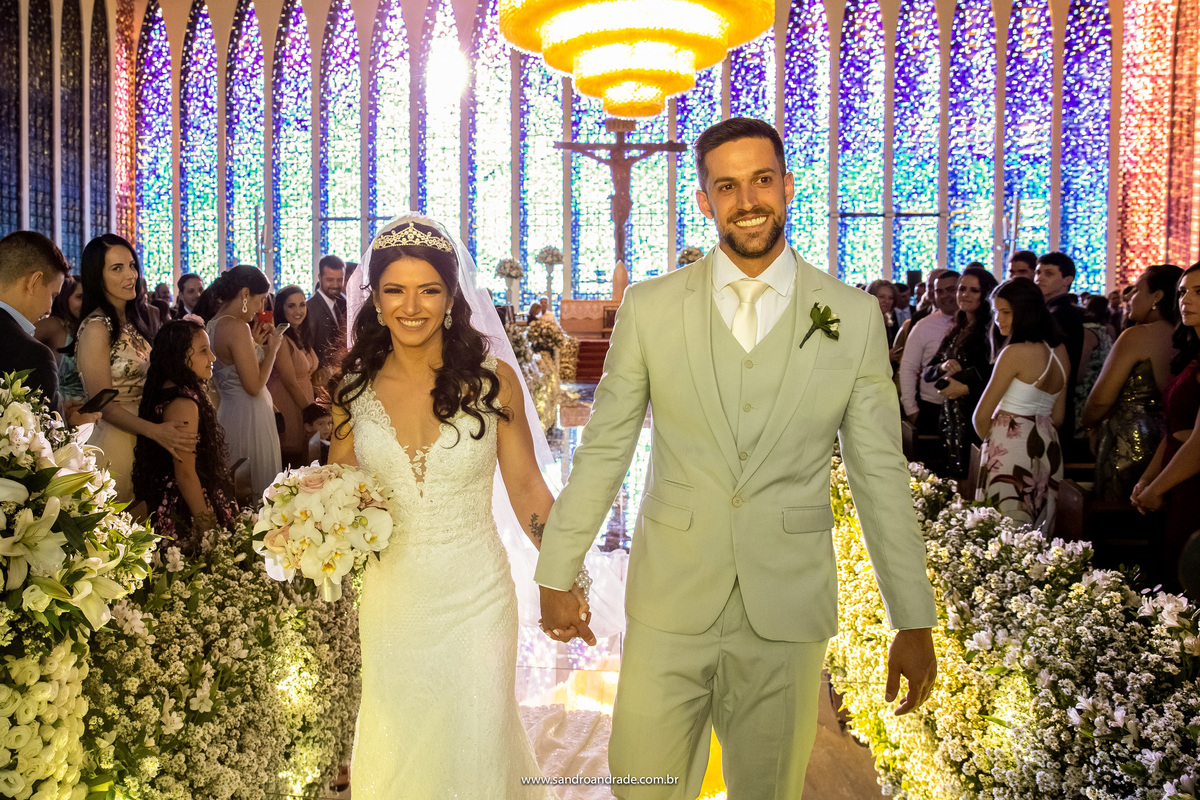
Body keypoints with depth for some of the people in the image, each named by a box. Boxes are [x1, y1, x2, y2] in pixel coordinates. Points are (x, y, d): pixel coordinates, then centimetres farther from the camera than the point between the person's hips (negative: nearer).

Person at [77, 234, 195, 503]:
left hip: (141, 438, 8)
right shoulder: (96, 328, -14)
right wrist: (155, 430, -30)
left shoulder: (133, 319, 10)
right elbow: (104, 404, -18)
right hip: (114, 438, -8)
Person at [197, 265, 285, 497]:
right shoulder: (237, 327, -19)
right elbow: (254, 386, -20)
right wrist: (272, 348, -9)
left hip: (225, 408, 10)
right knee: (257, 486, 0)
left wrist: (255, 342, 10)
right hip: (248, 415, -10)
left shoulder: (213, 323, 9)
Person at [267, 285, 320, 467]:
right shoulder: (281, 338, -16)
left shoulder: (299, 336, 11)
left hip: (303, 399, 8)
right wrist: (310, 410, -10)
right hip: (287, 404, -8)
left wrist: (316, 401, 3)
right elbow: (290, 382, -17)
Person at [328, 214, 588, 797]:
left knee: (475, 743, 10)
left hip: (476, 596, -2)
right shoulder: (354, 389, -3)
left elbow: (526, 487, -2)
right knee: (396, 745, 16)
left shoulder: (493, 381, -8)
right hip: (390, 599, 2)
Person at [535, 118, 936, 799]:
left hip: (789, 608, 0)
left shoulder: (854, 316, -1)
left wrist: (915, 622, 2)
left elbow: (880, 471, 2)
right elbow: (604, 449, 4)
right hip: (670, 603, 0)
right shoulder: (649, 308, -1)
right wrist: (558, 575, 4)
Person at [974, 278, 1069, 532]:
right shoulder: (1059, 350, 8)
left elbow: (982, 416, -9)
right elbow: (1058, 417, 15)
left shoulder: (1016, 352, -15)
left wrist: (989, 441, 8)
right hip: (1048, 450, 8)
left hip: (1010, 449, -8)